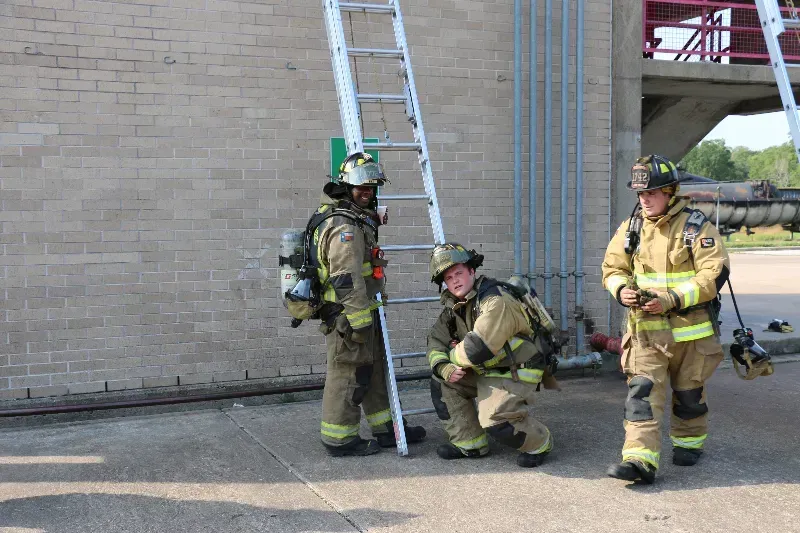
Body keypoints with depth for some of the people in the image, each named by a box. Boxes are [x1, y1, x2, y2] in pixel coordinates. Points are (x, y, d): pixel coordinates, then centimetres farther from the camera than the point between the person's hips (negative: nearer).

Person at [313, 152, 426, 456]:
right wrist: (360, 325, -23)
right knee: (348, 375, 0)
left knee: (375, 369, 17)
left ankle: (387, 429, 27)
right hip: (348, 316, -11)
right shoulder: (345, 227, -20)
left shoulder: (357, 219, 14)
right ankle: (339, 439, 11)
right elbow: (348, 282, -24)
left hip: (362, 311, 11)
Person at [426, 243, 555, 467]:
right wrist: (444, 367, -15)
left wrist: (453, 356, -12)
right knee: (442, 381, 4)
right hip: (486, 371, 9)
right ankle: (469, 444, 11)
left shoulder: (496, 301, -25)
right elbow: (435, 340, 6)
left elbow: (479, 347, -32)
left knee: (496, 420, -26)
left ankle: (539, 443, 5)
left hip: (516, 372, -9)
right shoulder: (454, 306, 4)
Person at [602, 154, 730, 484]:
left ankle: (688, 442, 39)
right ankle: (640, 460, -14)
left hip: (690, 329, -2)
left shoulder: (697, 227, -10)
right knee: (642, 391, -10)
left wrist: (672, 300, -25)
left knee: (689, 393, 15)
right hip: (645, 328, 2)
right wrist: (621, 290, -14)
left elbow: (714, 273, -15)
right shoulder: (631, 228, 3)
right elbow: (612, 267, 10)